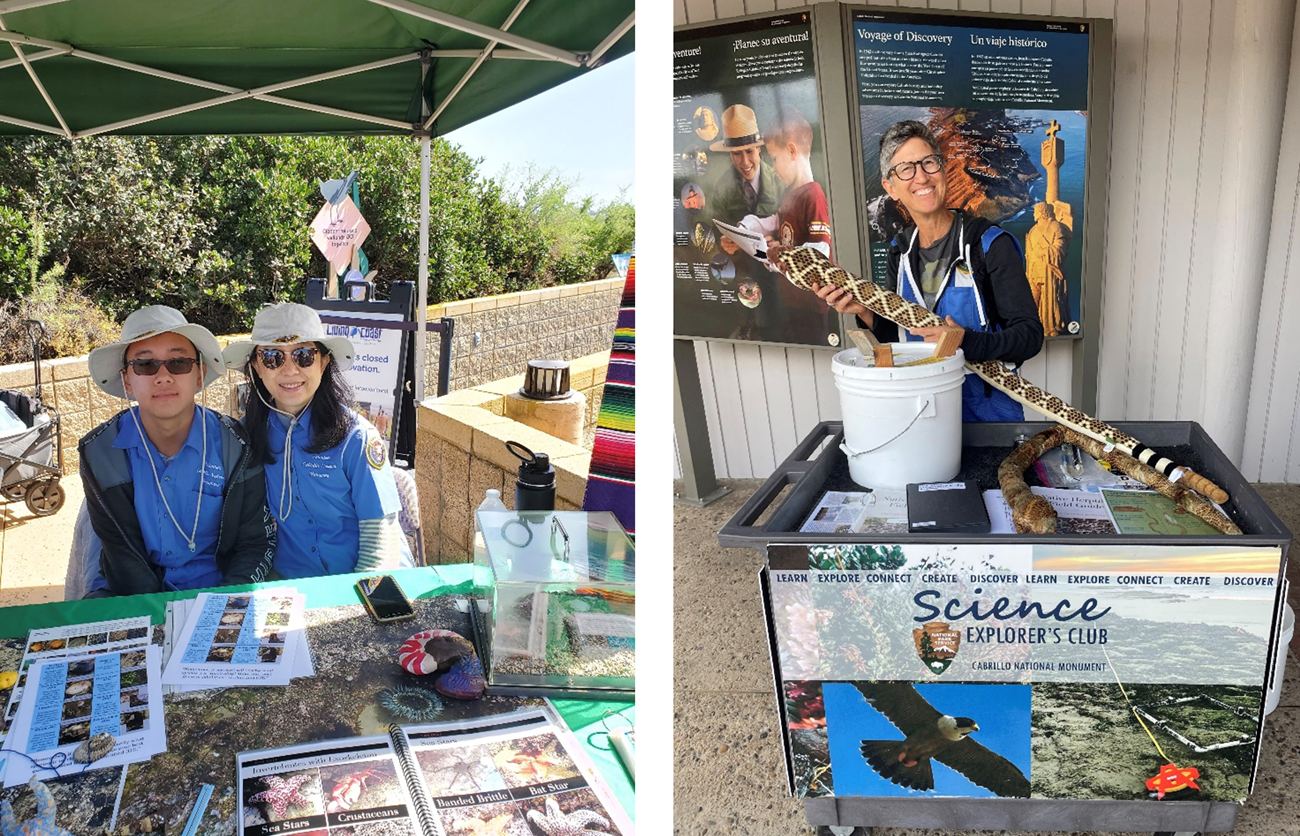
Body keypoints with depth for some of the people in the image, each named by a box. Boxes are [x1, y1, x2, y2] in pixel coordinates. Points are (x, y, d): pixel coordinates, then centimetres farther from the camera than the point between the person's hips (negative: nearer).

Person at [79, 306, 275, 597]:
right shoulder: (99, 453, -4)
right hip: (130, 601, 1)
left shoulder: (235, 446, -6)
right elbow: (119, 552, -5)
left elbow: (256, 542, -1)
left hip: (217, 594, 0)